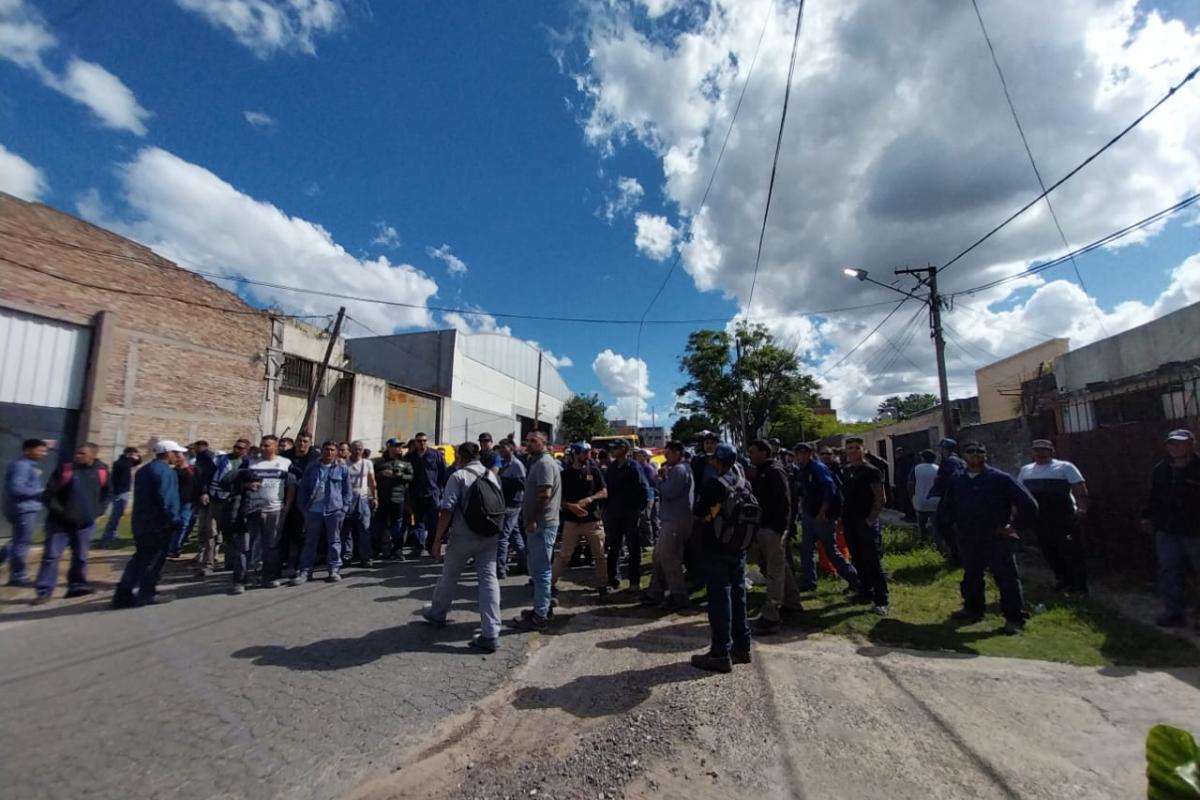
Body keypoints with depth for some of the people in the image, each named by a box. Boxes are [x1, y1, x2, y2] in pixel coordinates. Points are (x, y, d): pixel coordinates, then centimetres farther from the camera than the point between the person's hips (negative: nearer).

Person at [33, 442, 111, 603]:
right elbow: (48, 494, -8)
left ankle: (77, 586, 24)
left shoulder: (101, 471, -1)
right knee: (51, 556, -1)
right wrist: (59, 511, -15)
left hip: (86, 523, 2)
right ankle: (44, 591, 8)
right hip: (60, 522, -2)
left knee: (80, 556, 12)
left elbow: (106, 494, 11)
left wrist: (98, 511, 1)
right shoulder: (65, 469, -10)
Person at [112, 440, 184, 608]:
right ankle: (145, 595, 8)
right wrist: (174, 520, -17)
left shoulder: (143, 470, 15)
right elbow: (166, 499, -23)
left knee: (140, 557, 16)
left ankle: (124, 594, 14)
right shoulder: (165, 471, -16)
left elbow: (142, 496, 20)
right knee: (153, 560, 2)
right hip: (159, 523, -9)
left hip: (141, 522, 9)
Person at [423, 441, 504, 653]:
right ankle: (491, 634, -1)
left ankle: (437, 614, 41)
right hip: (489, 537, 4)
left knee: (449, 577, 18)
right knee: (488, 580, 2)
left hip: (463, 536, -4)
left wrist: (437, 540, -9)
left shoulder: (458, 476, -8)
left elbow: (447, 511, -14)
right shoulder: (492, 476, 8)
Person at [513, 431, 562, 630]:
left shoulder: (544, 463, -15)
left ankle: (540, 616, 4)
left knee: (540, 570, -4)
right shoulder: (537, 462, 18)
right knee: (537, 568, 18)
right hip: (537, 524, 11)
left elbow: (545, 494, -24)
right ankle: (541, 607, 29)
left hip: (542, 524, -11)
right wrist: (529, 518, 18)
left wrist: (533, 520, -22)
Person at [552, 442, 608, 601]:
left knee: (599, 555, 6)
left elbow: (604, 492, 2)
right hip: (572, 521, -1)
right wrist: (570, 506, -17)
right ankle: (552, 583, 17)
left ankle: (602, 586, 20)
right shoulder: (565, 474, 0)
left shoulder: (594, 471, 3)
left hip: (593, 520, 1)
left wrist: (589, 499, -15)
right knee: (563, 555, 4)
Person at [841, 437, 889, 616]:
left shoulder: (872, 471, -8)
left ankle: (881, 601, 0)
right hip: (849, 522, 7)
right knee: (858, 561, 14)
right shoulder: (845, 471, 10)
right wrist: (843, 517, 11)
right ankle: (865, 592, 26)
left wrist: (871, 519, -17)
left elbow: (880, 499, -11)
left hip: (866, 522, -6)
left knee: (873, 562, -5)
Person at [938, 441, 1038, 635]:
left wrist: (1016, 526, -6)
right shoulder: (956, 481, 5)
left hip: (996, 540, -4)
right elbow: (945, 508, 19)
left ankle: (1015, 619, 15)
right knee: (971, 577, 17)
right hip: (968, 541, 4)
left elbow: (1028, 504, -8)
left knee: (1007, 579, 1)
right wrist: (955, 523, 10)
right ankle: (972, 609, 34)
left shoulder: (1000, 479, -8)